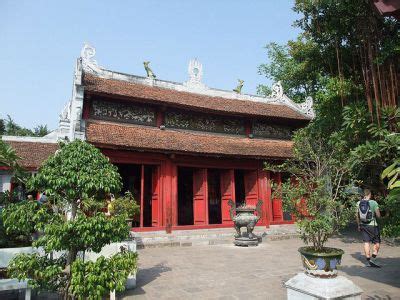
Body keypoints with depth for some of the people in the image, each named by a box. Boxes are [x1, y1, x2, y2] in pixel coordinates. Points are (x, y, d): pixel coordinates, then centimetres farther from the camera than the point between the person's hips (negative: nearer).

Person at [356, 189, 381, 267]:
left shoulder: (359, 203, 2)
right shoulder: (374, 203, -12)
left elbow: (357, 216, 8)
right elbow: (378, 215, -10)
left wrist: (359, 225, 19)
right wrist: (375, 214, 12)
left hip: (363, 225, 4)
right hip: (372, 225, -4)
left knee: (366, 243, 8)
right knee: (377, 243, 9)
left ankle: (368, 261, 12)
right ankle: (373, 259, 0)